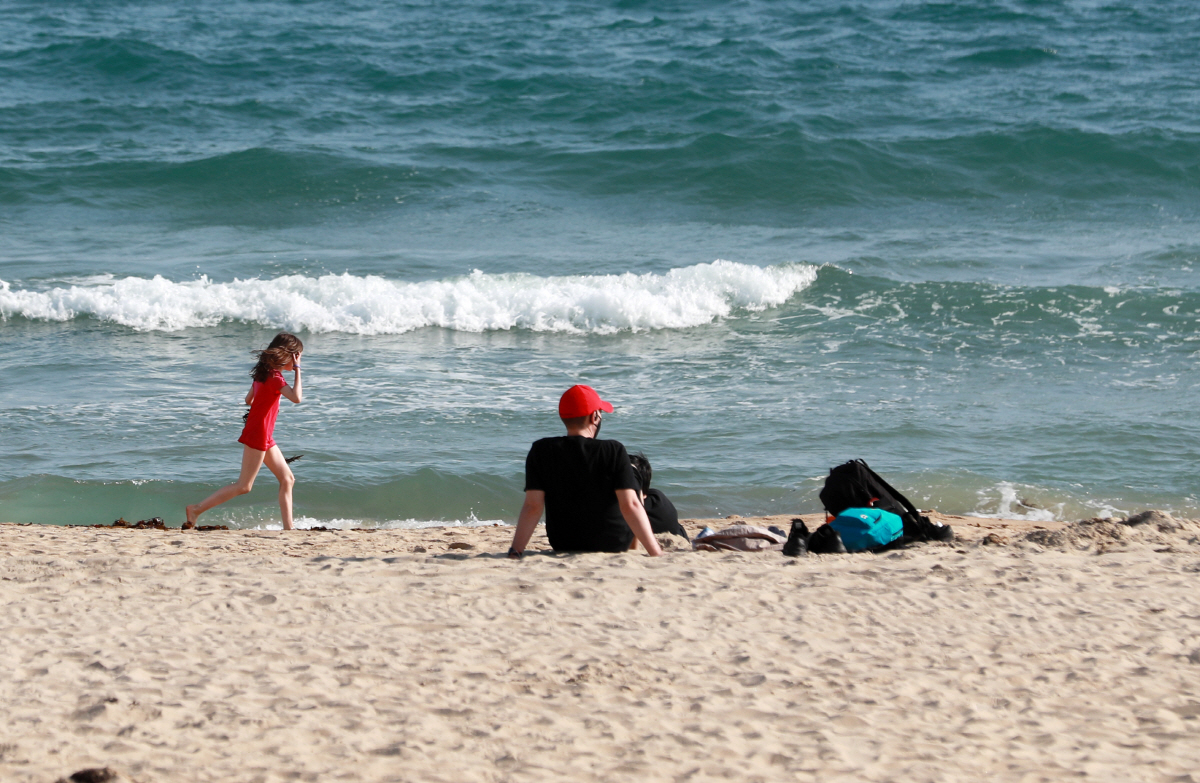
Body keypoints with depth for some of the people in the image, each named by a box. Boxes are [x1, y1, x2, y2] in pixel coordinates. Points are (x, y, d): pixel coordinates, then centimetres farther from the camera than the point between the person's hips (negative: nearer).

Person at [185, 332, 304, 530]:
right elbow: (297, 398, -31)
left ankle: (288, 527, 8)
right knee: (243, 486, -6)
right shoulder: (274, 377, -17)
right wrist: (297, 371, -22)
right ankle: (196, 510, -5)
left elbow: (249, 399, 19)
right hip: (257, 434, -10)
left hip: (265, 437, 10)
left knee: (287, 479, 9)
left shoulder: (264, 373, 12)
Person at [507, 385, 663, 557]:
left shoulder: (541, 452, -13)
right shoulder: (613, 451, -18)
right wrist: (656, 553, -22)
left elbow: (532, 507, -16)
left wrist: (515, 552, -12)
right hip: (614, 545, -2)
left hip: (563, 547, 3)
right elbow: (630, 506, -23)